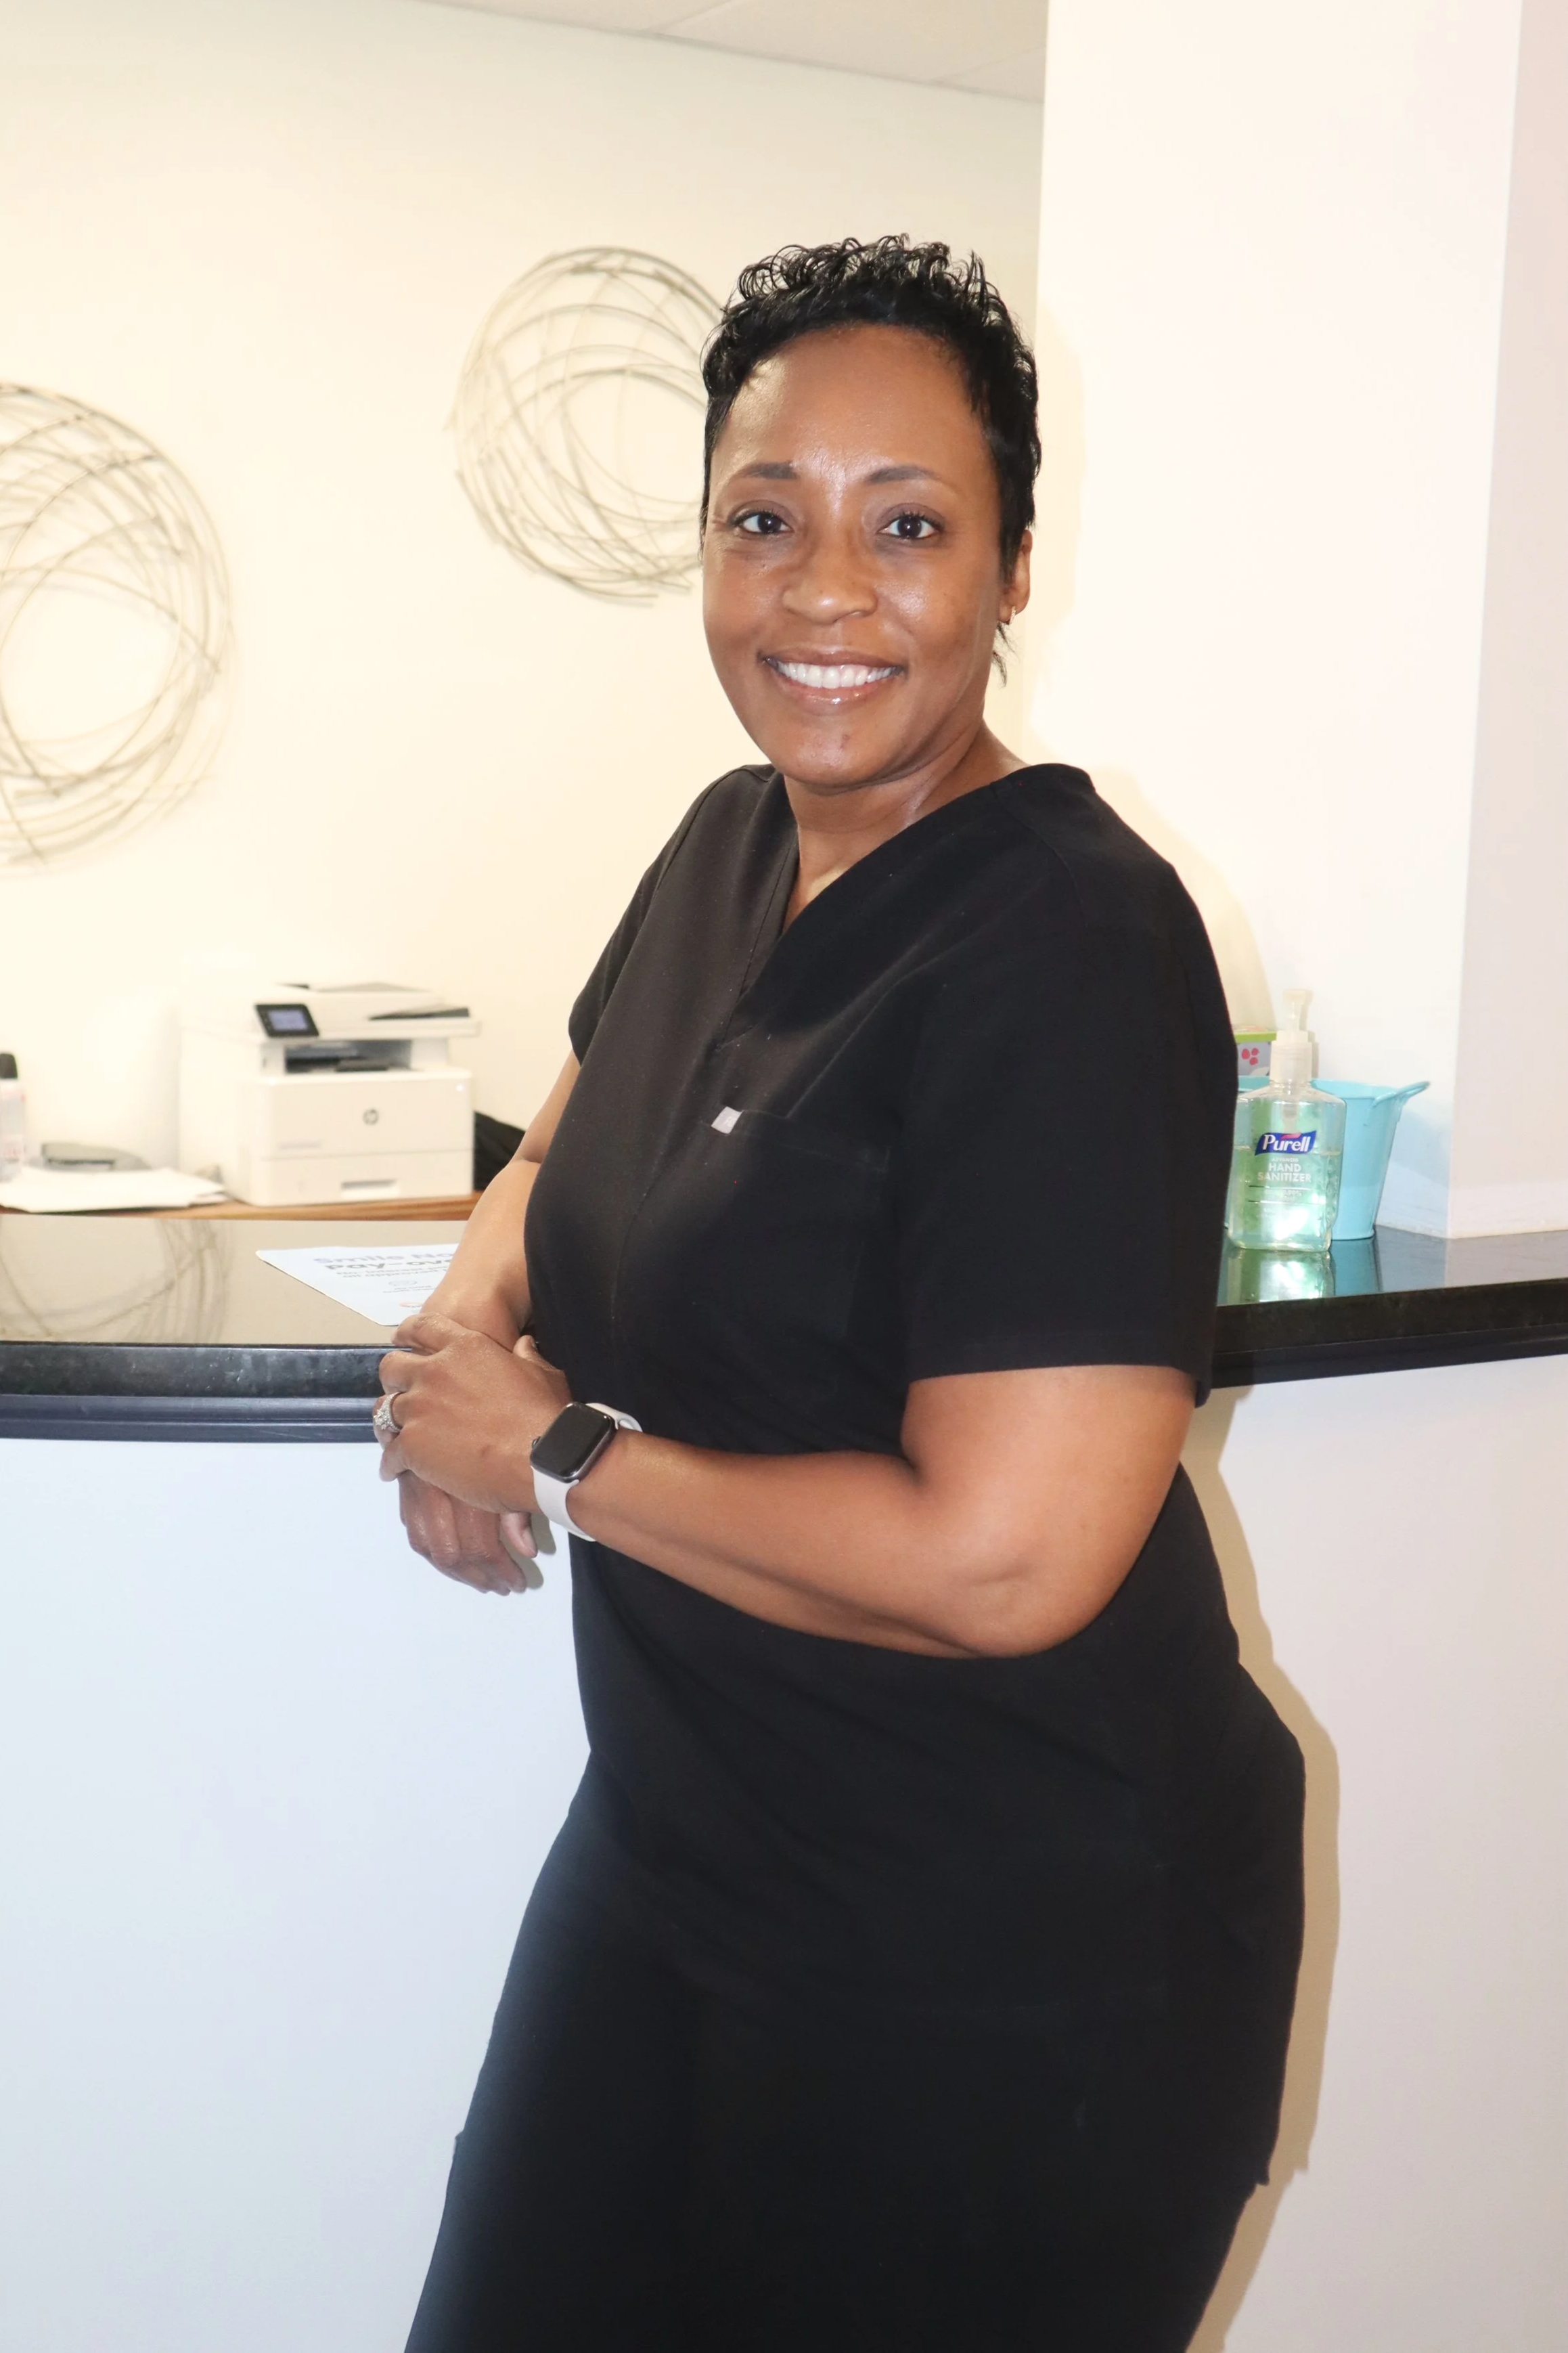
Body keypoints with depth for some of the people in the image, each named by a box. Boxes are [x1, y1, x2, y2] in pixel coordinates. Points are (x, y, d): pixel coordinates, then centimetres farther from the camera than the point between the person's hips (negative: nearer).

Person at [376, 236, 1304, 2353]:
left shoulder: (1072, 950, -23)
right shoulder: (730, 847, 3)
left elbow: (1000, 1562, -29)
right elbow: (562, 1164, 19)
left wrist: (561, 1455, -16)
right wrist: (463, 1325, -5)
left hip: (1005, 1981, -8)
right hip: (675, 1849, 8)